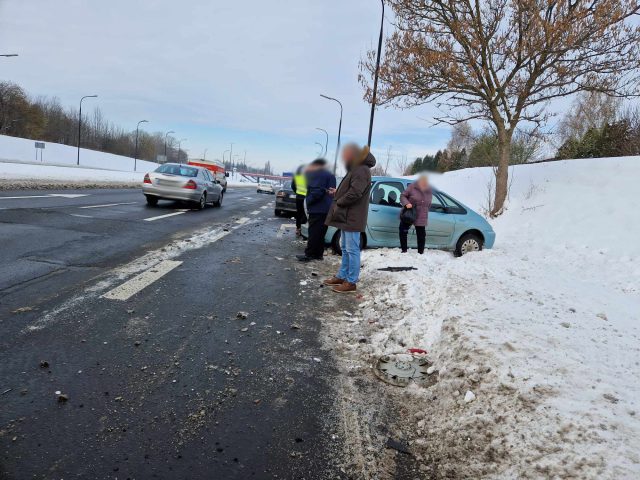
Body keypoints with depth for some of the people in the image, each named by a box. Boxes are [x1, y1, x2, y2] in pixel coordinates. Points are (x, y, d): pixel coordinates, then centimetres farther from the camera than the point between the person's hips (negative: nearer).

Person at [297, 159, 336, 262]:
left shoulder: (316, 174, -10)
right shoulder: (330, 175, 19)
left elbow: (317, 192, -19)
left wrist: (309, 201, -8)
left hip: (317, 209, -9)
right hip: (327, 209, 9)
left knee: (314, 232, -6)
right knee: (321, 233, 13)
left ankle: (309, 254, -4)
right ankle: (318, 254, 17)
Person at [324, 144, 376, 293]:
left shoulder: (361, 170, -16)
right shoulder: (356, 169, 18)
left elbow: (354, 193, -24)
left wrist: (338, 203, -14)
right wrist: (337, 193, 11)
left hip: (352, 218, -11)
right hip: (346, 216, 11)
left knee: (352, 250, -5)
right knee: (345, 249, 16)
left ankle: (351, 282, 0)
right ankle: (342, 276, 25)